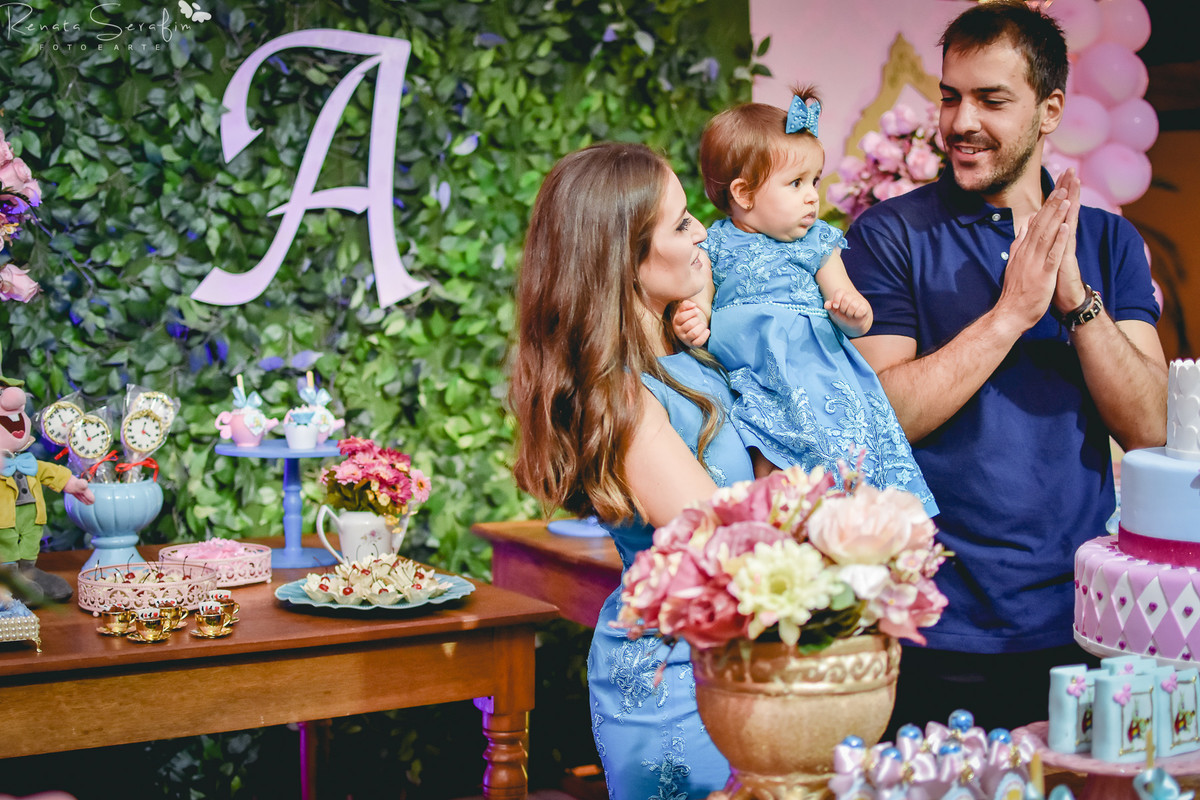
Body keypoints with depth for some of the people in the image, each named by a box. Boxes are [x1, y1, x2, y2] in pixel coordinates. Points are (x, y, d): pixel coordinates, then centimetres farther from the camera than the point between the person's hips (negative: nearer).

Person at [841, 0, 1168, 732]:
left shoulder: (1109, 241, 7)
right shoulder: (891, 233, -3)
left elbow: (1149, 428, -3)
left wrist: (1076, 296, -15)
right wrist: (1011, 312, -17)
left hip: (1079, 621, 3)